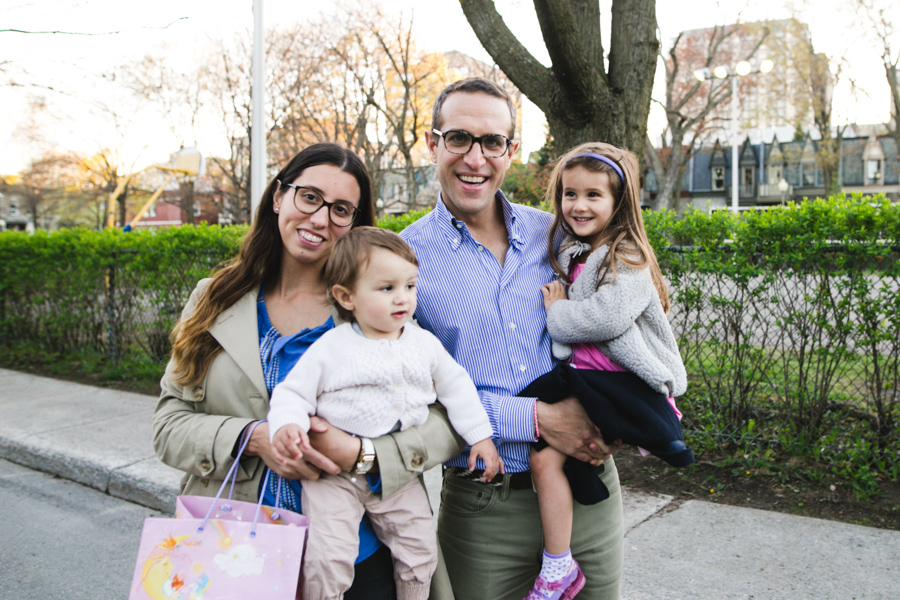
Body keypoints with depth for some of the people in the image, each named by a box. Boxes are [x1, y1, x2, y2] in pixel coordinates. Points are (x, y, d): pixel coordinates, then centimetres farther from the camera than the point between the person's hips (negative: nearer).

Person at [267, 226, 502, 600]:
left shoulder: (425, 344, 4)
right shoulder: (330, 348, -7)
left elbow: (456, 387, 13)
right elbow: (293, 392, -5)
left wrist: (480, 436, 10)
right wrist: (286, 426, -26)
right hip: (334, 471, -3)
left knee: (421, 550, 6)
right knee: (328, 558, -13)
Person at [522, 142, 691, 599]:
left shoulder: (627, 258, -9)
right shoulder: (569, 253, 16)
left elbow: (607, 317, -24)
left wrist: (557, 313, -8)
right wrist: (557, 304, 11)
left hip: (620, 382, -8)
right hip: (579, 375, 8)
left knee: (545, 455, -19)